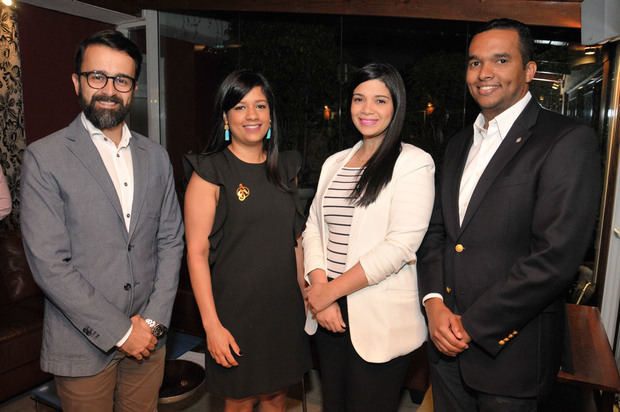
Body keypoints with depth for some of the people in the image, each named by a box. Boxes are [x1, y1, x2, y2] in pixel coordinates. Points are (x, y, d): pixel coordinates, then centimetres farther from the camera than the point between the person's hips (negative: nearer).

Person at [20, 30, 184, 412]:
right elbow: (49, 263, -14)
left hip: (147, 338, 4)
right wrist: (119, 331, -13)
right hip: (83, 346, -3)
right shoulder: (44, 157, -9)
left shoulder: (156, 156, 5)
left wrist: (154, 319, -4)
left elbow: (171, 241, 5)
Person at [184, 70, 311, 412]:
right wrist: (211, 324, -15)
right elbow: (197, 252, -12)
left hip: (284, 307, 5)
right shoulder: (211, 171, -9)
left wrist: (307, 294, 10)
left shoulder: (285, 168, 7)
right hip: (236, 308, -4)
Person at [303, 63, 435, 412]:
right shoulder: (334, 163, 11)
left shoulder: (414, 163, -8)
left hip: (381, 320, -5)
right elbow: (314, 228, 7)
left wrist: (330, 291, -14)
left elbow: (400, 245, -17)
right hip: (330, 314, 6)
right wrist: (320, 290, -8)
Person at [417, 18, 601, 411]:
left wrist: (471, 325, -16)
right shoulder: (460, 143, 10)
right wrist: (435, 303, -6)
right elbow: (437, 230, 9)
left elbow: (556, 257, -20)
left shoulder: (569, 141, -12)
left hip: (510, 350, -6)